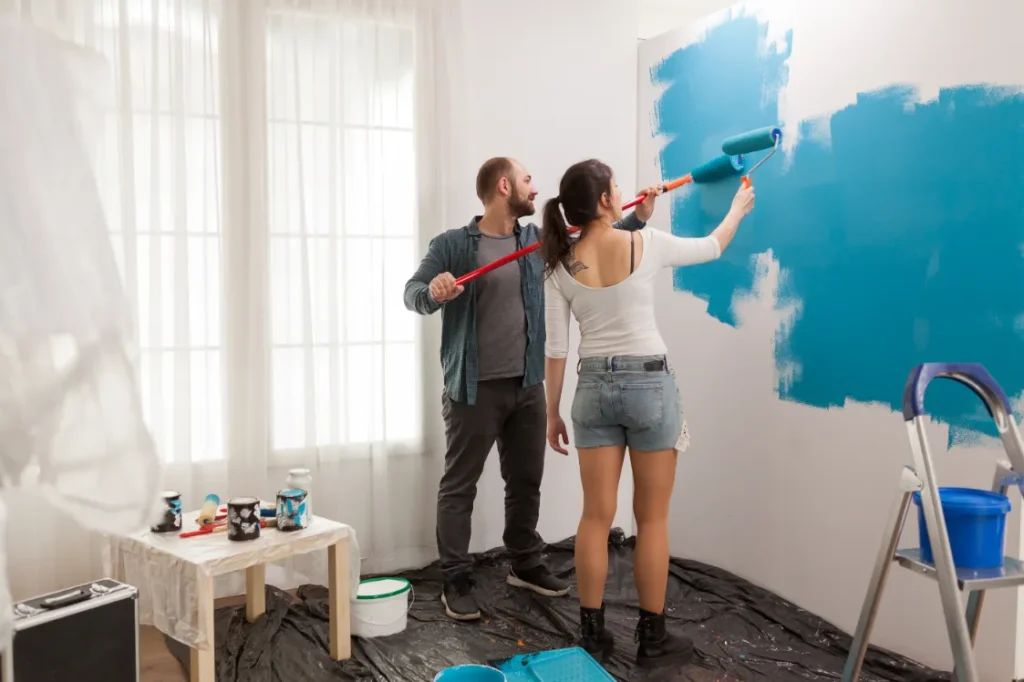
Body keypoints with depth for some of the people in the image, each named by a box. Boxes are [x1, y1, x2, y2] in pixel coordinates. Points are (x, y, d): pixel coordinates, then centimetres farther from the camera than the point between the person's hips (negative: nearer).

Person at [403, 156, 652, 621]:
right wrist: (433, 292, -38)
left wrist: (636, 219, 0)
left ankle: (526, 564, 33)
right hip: (474, 390, -5)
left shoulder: (538, 240, 8)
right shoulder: (453, 245, -8)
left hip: (527, 386, 6)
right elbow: (412, 294, -15)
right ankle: (456, 581, 15)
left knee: (526, 481, 16)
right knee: (459, 486, 3)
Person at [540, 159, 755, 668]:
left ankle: (592, 636, 18)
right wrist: (739, 206, 29)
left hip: (594, 388, 3)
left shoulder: (559, 266, -2)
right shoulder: (645, 244, -9)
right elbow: (712, 248, 10)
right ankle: (652, 638, 18)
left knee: (596, 516, 9)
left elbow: (557, 348, 1)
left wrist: (552, 412, 10)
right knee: (651, 519, 7)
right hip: (650, 384, -3)